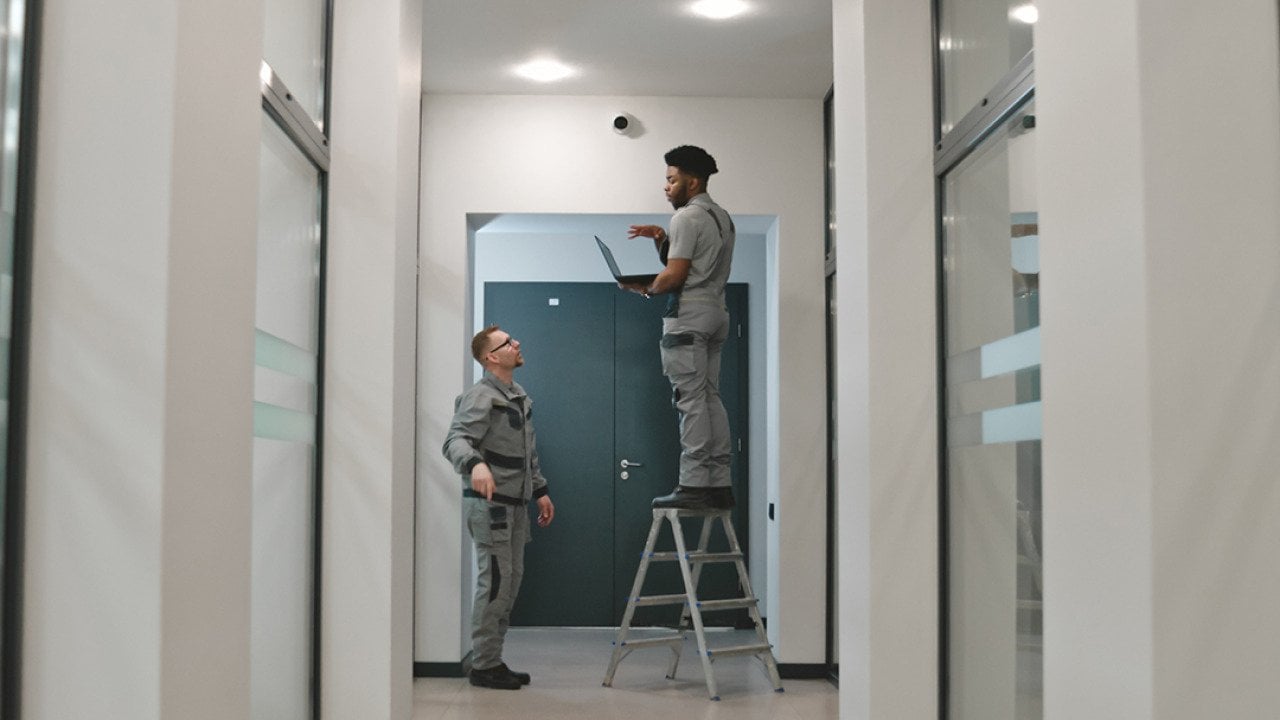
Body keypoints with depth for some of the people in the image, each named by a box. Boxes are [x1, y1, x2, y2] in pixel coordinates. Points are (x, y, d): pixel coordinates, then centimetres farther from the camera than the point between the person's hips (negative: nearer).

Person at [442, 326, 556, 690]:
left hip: (515, 503, 9)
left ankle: (494, 660, 20)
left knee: (510, 583, 12)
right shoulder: (481, 396, -12)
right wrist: (475, 464, -45)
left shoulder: (520, 396, 17)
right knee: (495, 581, -8)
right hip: (490, 501, -9)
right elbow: (456, 440, -26)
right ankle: (483, 665, 0)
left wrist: (540, 490, 23)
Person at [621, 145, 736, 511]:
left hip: (688, 315, -9)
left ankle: (693, 486, -12)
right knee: (711, 398, 7)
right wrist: (662, 240, 14)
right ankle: (720, 484, 5)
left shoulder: (687, 216, -9)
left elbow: (675, 275, -15)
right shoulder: (722, 217, 21)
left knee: (690, 400, -10)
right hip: (716, 312, 9)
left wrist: (644, 288, 1)